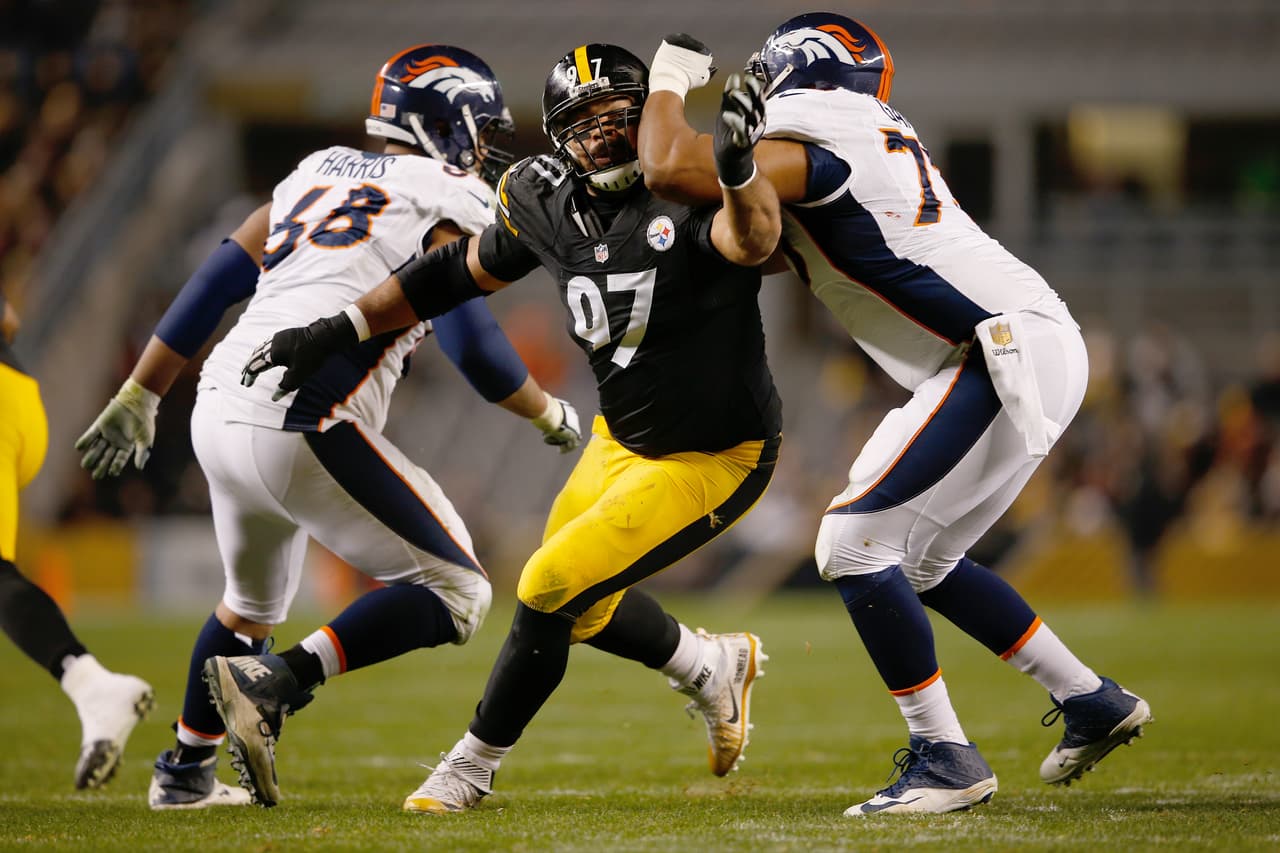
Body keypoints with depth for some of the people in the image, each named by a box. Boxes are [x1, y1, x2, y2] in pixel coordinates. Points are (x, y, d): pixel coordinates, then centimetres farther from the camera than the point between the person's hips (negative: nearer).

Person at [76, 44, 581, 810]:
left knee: (253, 602, 31)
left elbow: (216, 283, 22)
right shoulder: (453, 202, 2)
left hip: (222, 413, 8)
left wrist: (140, 399, 29)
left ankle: (184, 773, 37)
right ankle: (275, 684, -16)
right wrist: (554, 416, 8)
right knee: (454, 594, -1)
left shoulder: (319, 173, 22)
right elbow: (472, 343, -9)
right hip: (304, 426, -8)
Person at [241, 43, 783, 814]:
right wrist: (334, 332, 3)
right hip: (624, 438, 8)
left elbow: (752, 242, -46)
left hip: (715, 458, -8)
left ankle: (475, 765, 10)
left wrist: (740, 168, -67)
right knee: (576, 605, 19)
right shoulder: (550, 203, -5)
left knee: (551, 589, -10)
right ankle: (715, 666, 42)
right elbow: (457, 274, 8)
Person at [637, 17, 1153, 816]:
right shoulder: (878, 135, 19)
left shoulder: (813, 145, -11)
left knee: (855, 542, -9)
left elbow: (671, 166, -19)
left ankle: (945, 758, -7)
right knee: (921, 557, 19)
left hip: (1011, 352, -10)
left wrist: (668, 81, -1)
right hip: (1039, 350, 10)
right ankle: (1093, 703, 27)